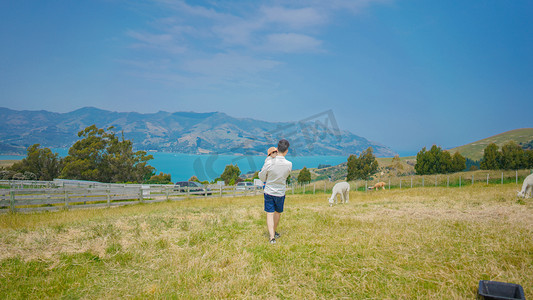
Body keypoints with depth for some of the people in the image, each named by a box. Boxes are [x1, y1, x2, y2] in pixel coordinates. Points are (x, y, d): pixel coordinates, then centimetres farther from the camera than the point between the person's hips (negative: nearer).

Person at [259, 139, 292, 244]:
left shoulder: (269, 162, -21)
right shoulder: (289, 164, -18)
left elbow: (262, 177, -6)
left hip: (269, 192, -1)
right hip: (280, 193, 1)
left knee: (270, 214, 5)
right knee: (278, 213, 21)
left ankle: (272, 237, -3)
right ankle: (274, 231, 38)